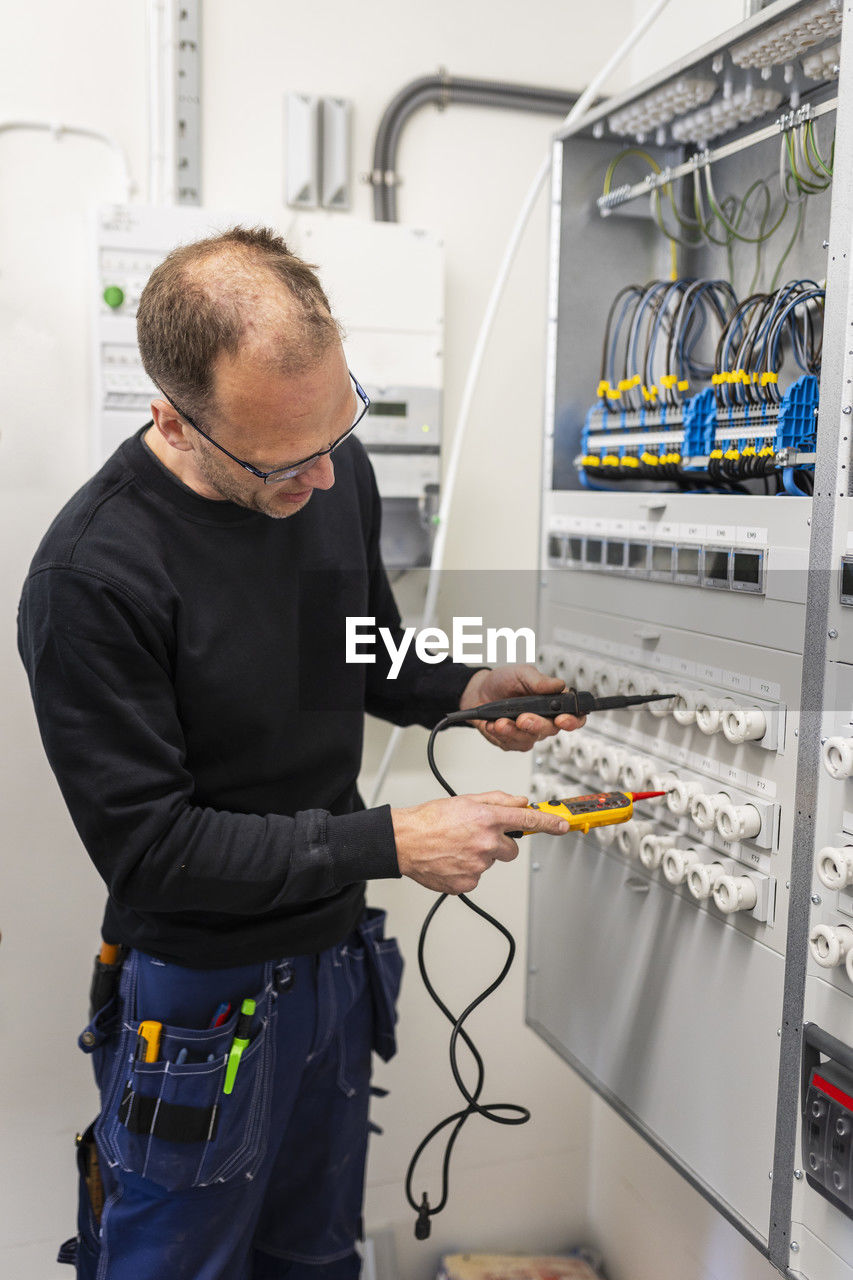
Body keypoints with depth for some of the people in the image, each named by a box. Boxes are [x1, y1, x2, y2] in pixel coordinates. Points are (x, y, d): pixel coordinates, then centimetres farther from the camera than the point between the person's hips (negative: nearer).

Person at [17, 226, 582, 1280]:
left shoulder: (336, 469, -5)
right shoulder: (92, 576, -27)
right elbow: (148, 846, -23)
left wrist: (463, 691, -8)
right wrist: (390, 844, -23)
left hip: (335, 952, 6)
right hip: (199, 993, -6)